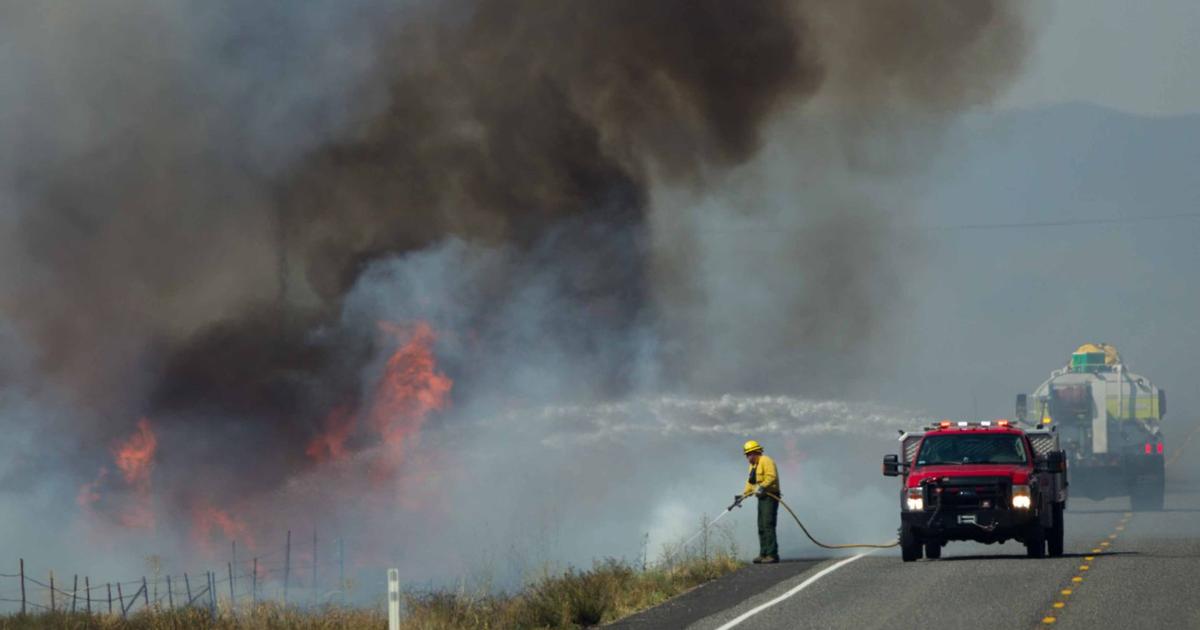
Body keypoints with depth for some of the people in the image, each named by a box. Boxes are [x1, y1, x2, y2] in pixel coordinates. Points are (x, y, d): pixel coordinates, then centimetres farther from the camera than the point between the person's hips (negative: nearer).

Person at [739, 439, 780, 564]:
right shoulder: (753, 465, 21)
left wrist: (762, 487, -29)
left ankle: (772, 555, -17)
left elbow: (772, 477, -23)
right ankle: (764, 554, 11)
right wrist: (744, 494, 9)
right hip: (762, 498, 10)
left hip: (770, 497, -10)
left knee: (768, 525, -15)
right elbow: (751, 482, 22)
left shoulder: (766, 461, -11)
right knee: (761, 527, 8)